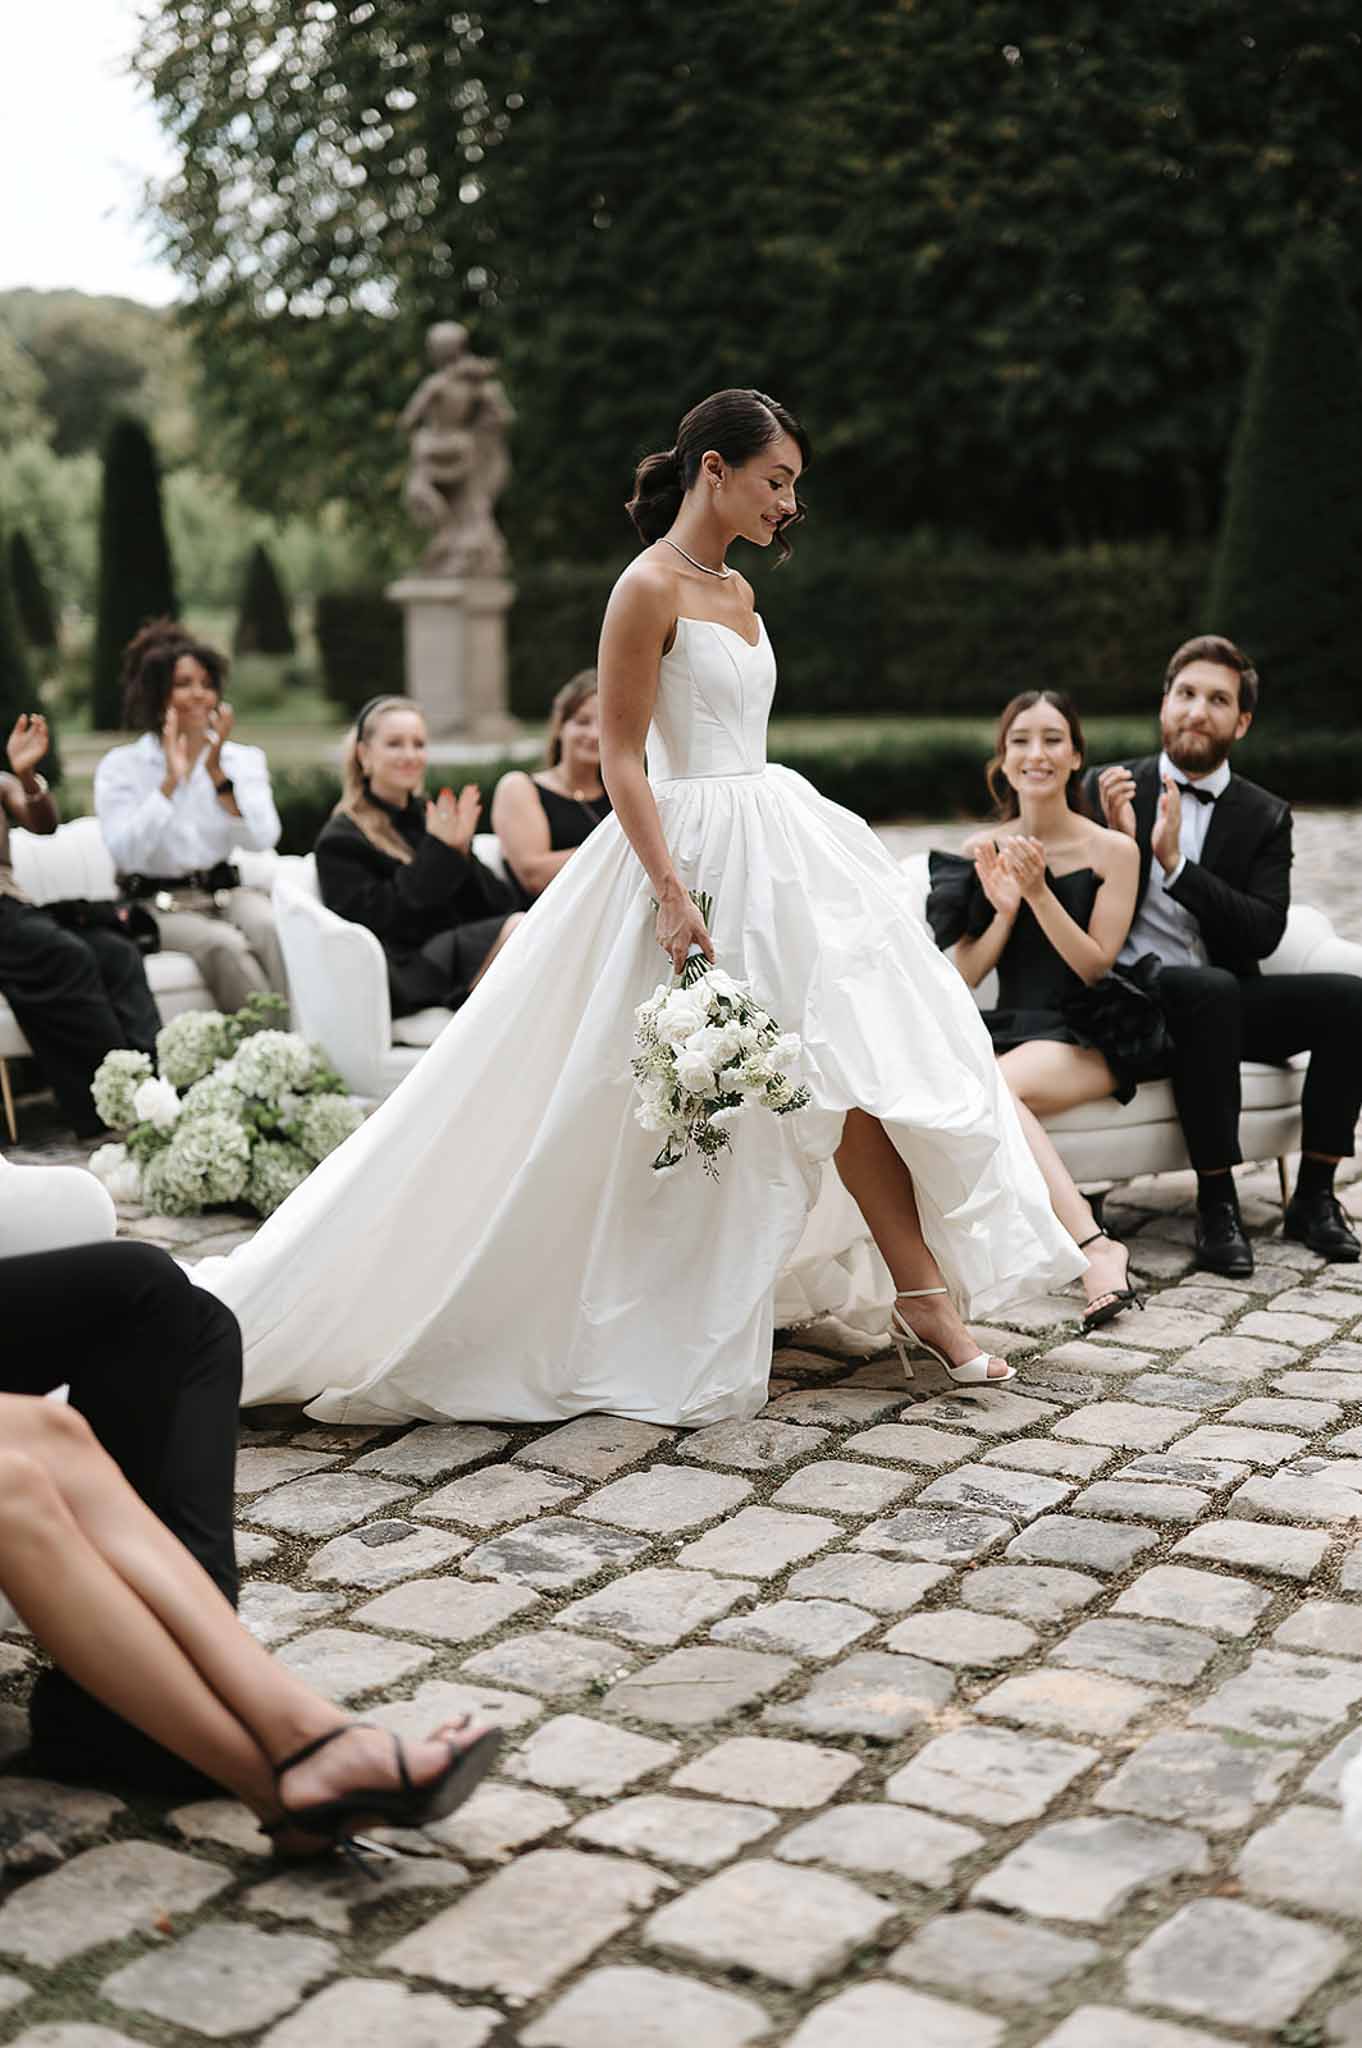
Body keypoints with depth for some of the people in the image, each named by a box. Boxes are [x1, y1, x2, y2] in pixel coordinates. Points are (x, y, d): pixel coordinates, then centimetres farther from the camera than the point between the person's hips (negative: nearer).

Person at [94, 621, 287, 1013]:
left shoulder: (244, 759, 8)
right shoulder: (120, 767, 1)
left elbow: (261, 839, -8)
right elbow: (125, 853, -15)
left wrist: (217, 772, -17)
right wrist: (171, 781, -20)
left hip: (225, 893, 2)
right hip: (155, 905, -2)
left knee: (273, 927, -32)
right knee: (226, 945, -33)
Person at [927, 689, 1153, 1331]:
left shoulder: (1111, 851, 0)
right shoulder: (982, 851, 9)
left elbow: (1095, 965, -5)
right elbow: (965, 975, 7)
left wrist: (1039, 892, -16)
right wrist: (1004, 909, -11)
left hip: (1087, 1036, -3)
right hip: (1009, 1030, 4)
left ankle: (1090, 1246, -32)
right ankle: (1094, 1246, -37)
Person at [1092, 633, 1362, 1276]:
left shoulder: (1266, 818, 8)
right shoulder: (1109, 792, 4)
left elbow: (1264, 933, -7)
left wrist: (1175, 863, -18)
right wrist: (1117, 840, -17)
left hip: (1225, 1001, 4)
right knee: (1210, 987, -36)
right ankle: (1217, 1204, -26)